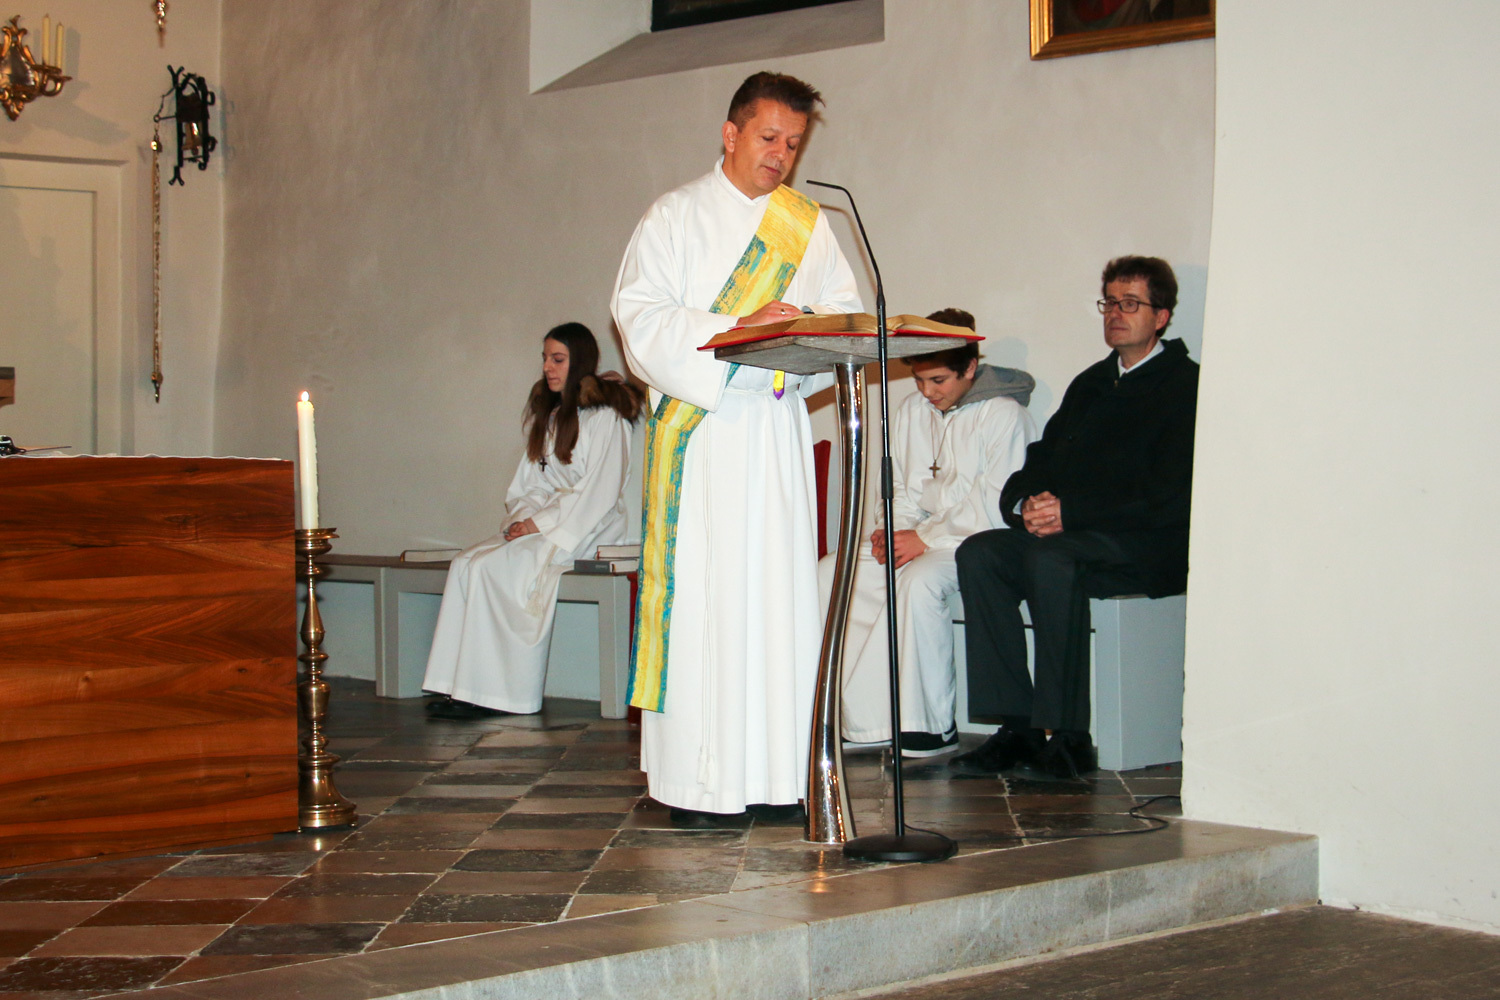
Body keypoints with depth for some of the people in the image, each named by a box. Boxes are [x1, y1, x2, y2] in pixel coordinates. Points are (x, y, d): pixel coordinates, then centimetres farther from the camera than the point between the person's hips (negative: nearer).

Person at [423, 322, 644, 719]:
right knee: (466, 562, -17)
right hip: (539, 523, 8)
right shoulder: (548, 417, 22)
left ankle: (500, 692, -23)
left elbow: (599, 493, -13)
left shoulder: (604, 417, -4)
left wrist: (541, 524, -15)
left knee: (493, 567, -27)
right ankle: (459, 688, -25)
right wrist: (521, 518, -3)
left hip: (588, 530, -8)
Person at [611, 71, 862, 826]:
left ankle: (773, 774, 2)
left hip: (776, 430, 4)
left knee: (779, 589, -1)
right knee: (696, 592, -8)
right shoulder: (675, 218, 6)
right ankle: (695, 779, -6)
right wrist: (733, 329, -18)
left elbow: (846, 311, 9)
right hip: (698, 428, -3)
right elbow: (640, 317, -5)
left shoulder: (808, 226, 17)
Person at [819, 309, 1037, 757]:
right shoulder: (910, 411, 14)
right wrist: (892, 531, -2)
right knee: (829, 574, -13)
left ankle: (933, 728, -27)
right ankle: (861, 720, -15)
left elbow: (996, 507, -14)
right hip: (920, 537, 7)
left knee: (918, 582, -36)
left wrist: (927, 538, -17)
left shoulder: (1004, 414, -8)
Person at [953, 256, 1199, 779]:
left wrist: (1071, 512, -18)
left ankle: (1069, 736, -29)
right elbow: (1040, 462, 19)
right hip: (1069, 535, 8)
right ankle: (1016, 729, -19)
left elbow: (1168, 499, -14)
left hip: (1152, 547, -8)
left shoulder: (1185, 386, -3)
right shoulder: (1090, 384, 22)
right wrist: (1025, 504, -6)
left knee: (1052, 558, -35)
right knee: (978, 553, -16)